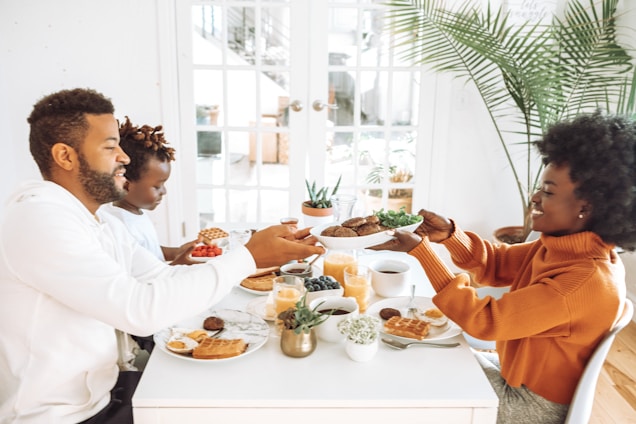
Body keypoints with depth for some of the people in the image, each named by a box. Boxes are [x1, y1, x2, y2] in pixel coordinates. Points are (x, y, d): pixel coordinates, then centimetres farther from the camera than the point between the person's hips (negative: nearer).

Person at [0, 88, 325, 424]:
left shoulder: (104, 225, 6)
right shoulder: (37, 217, -23)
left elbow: (167, 279, 1)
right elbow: (142, 309, -31)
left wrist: (262, 256, -7)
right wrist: (248, 257, -25)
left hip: (103, 394, 8)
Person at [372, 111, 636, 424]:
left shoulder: (585, 281, -35)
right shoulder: (564, 245, -6)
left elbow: (484, 320, -31)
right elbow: (495, 264, 1)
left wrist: (420, 249, -29)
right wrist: (449, 234, -19)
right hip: (519, 374, 8)